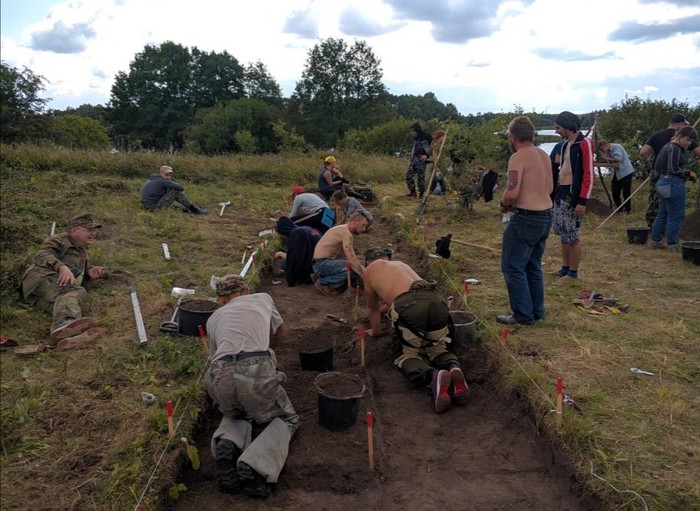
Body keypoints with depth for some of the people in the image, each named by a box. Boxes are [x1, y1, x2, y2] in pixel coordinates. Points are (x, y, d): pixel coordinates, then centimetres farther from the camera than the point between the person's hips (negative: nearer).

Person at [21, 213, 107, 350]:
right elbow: (42, 255, -9)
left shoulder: (82, 250, 36)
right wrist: (62, 266, -28)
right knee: (72, 292, -37)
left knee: (79, 294, -31)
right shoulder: (60, 240, 10)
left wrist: (89, 271, 23)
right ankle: (65, 324, -70)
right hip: (42, 277, -6)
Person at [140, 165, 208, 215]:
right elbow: (181, 188, -19)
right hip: (154, 207, -10)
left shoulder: (154, 179, 12)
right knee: (176, 192, -13)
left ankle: (187, 208, 14)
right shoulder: (162, 181, -17)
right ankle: (194, 209, -3)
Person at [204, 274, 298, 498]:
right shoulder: (263, 298, 27)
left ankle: (227, 444, 0)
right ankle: (255, 466, -7)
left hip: (220, 376, 3)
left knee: (235, 414, 34)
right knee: (286, 419, 21)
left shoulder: (214, 317, 29)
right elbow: (281, 333, 41)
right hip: (257, 371, -3)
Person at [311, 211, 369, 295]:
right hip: (322, 263, -10)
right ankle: (323, 281, -9)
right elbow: (352, 261, -25)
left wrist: (363, 271, 3)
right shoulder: (346, 233, -17)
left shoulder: (343, 230, 14)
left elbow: (346, 257, 11)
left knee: (358, 269, 4)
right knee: (355, 269, -25)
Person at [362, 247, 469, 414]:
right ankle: (454, 368, -10)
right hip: (435, 300, 5)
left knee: (406, 355, 14)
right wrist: (386, 306, 78)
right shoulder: (401, 264, 40)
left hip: (408, 306, -5)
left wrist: (375, 331, 53)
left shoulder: (369, 270, 27)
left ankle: (433, 376, -17)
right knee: (438, 349, 24)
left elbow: (373, 307, 37)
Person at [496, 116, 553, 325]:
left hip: (526, 218, -9)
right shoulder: (544, 155, 11)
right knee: (533, 266, 19)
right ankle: (537, 311, 27)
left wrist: (503, 204, -3)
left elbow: (512, 192, -24)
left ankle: (523, 315, 6)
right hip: (546, 215, 9)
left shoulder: (518, 157, -15)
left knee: (513, 267, 1)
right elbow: (549, 188, 16)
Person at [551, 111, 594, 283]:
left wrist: (582, 201, -20)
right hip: (561, 192, 9)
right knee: (563, 233, 14)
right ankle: (565, 268, 25)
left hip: (573, 194, -9)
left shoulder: (584, 143, -13)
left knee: (572, 235, -1)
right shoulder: (565, 144, 13)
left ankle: (573, 273, 9)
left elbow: (588, 174, -17)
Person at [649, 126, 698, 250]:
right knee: (676, 216, -2)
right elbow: (673, 169, -22)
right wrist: (688, 173, -10)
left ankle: (655, 240, 20)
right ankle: (672, 244, 3)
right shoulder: (675, 149, -15)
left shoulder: (666, 147, 15)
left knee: (663, 214, 15)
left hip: (663, 183, 10)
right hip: (674, 185, -10)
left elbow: (657, 167, 18)